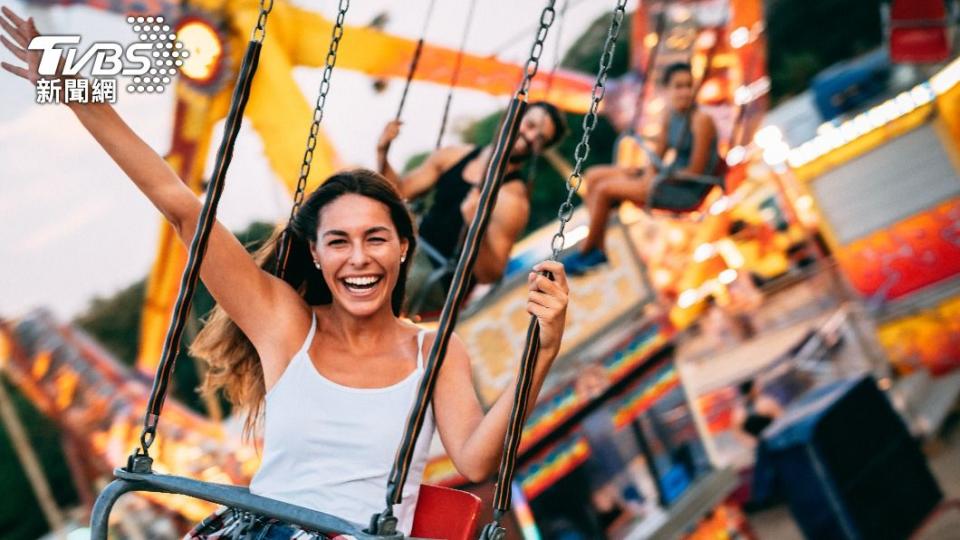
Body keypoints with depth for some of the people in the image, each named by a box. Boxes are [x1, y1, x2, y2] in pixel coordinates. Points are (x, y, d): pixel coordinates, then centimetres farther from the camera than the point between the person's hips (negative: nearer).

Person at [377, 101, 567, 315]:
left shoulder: (512, 199, -15)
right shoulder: (453, 156, 5)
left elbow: (490, 275, -18)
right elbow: (401, 190, 12)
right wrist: (382, 152, -3)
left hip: (439, 279, -8)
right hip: (411, 247, 8)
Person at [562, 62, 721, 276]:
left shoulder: (701, 120, -18)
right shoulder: (670, 114, 5)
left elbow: (696, 171, -19)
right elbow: (658, 154, 12)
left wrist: (655, 180, -15)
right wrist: (650, 173, -10)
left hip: (687, 189, -9)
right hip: (668, 175, 9)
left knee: (604, 190, -16)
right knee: (593, 176, 5)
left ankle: (585, 251, 0)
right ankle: (598, 249, 2)